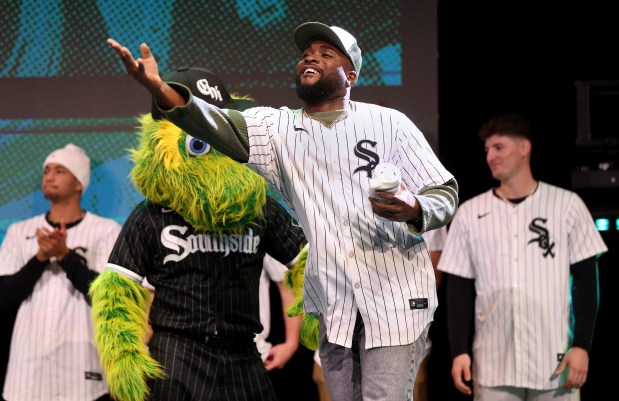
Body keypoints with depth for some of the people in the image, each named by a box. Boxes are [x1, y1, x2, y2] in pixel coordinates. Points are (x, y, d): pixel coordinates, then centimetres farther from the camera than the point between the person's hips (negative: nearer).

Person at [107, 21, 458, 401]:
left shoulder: (390, 123, 2)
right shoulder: (277, 127, 6)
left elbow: (445, 193, 2)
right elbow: (222, 126, -13)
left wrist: (415, 210, -23)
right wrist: (161, 91, -32)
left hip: (396, 299, -3)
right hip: (334, 307, 3)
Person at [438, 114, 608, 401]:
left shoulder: (566, 205, 3)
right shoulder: (469, 213, 7)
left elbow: (585, 280, 3)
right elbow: (459, 289, 8)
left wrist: (582, 345, -5)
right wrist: (459, 351, -1)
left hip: (554, 360, -1)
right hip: (493, 364, 1)